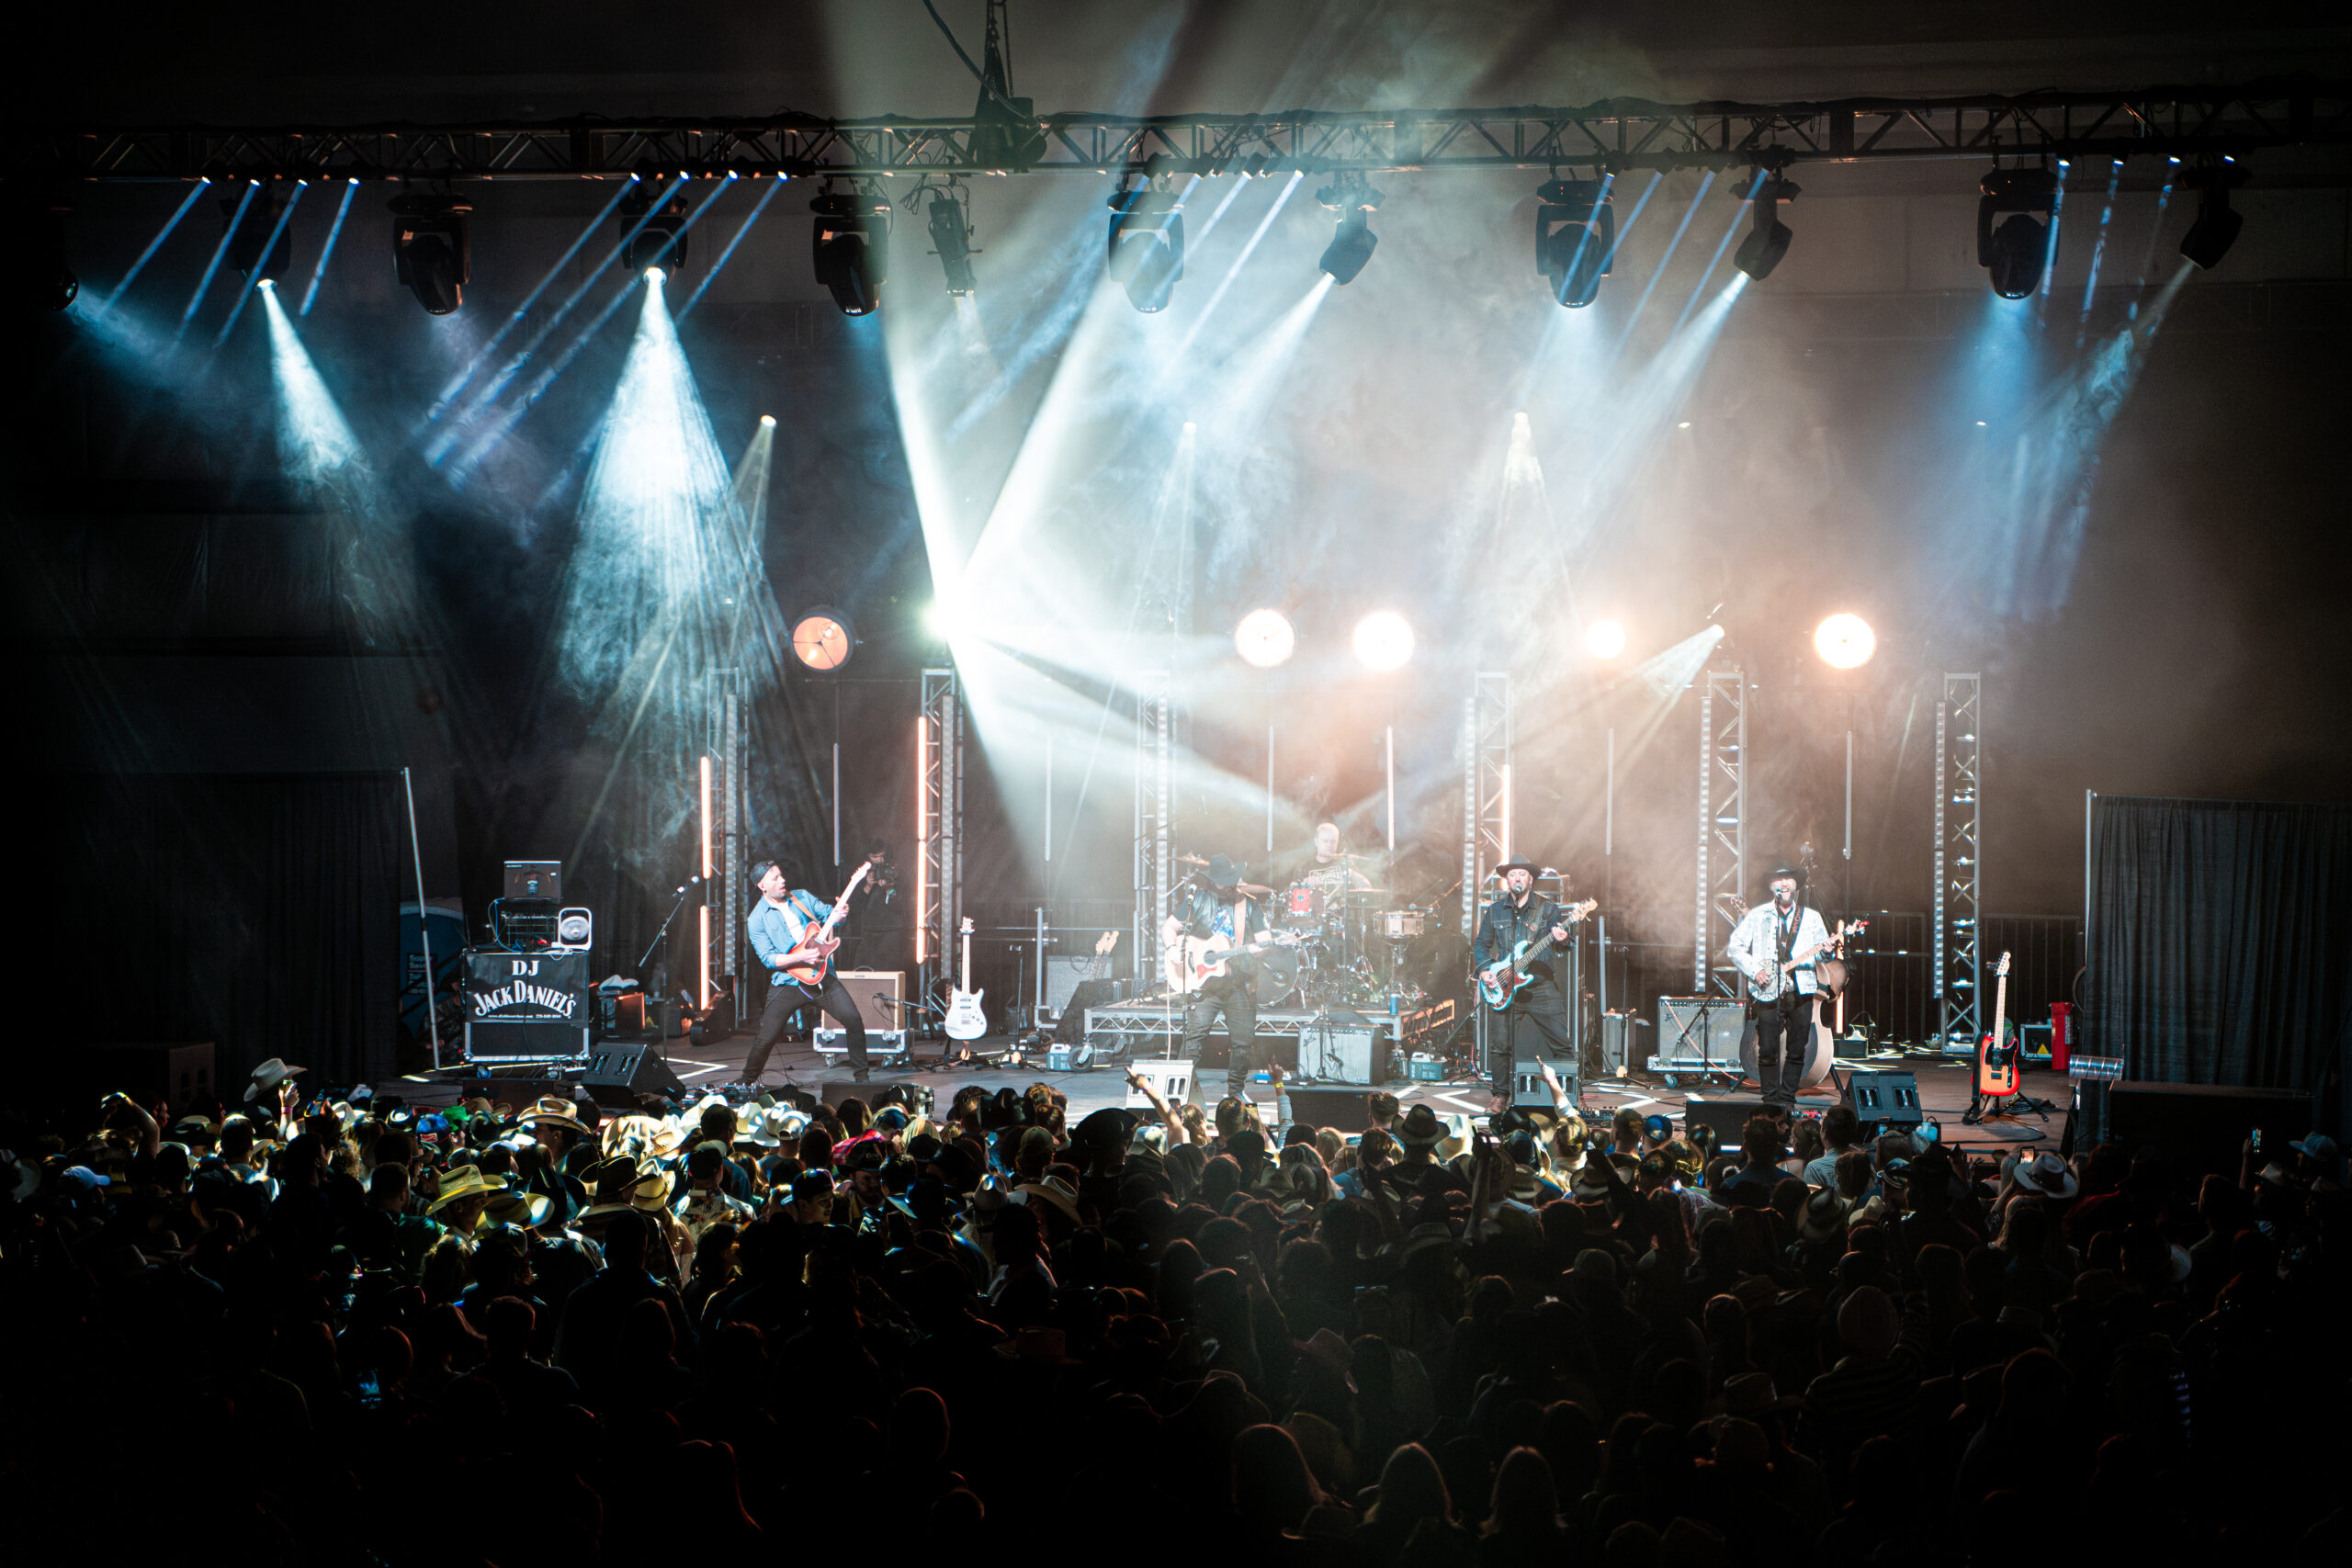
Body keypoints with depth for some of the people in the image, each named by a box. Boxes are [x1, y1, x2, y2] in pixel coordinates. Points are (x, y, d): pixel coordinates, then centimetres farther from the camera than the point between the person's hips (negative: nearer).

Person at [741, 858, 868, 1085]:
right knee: (766, 1039, -6)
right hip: (788, 983, -3)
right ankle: (747, 1082, 18)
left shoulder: (803, 897, 9)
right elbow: (768, 958, -9)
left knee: (854, 1020, -9)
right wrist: (801, 958, -21)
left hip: (821, 974, 3)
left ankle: (862, 1076, 5)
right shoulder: (758, 919, -3)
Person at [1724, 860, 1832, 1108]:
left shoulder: (1811, 917, 13)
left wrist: (1826, 950, -9)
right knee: (1767, 1049, -7)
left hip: (1801, 991, 2)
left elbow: (1822, 953, 16)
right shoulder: (1757, 916, 7)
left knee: (1797, 1050, 1)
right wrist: (1755, 971, -7)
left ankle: (1787, 1096, 10)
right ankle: (1770, 1098, 2)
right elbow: (1735, 947, 6)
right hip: (1767, 993, -2)